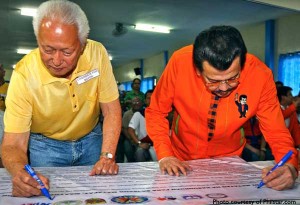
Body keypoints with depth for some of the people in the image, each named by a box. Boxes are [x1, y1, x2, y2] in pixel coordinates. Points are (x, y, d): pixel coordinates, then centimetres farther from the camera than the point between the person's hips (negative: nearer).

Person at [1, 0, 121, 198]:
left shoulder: (97, 53, -23)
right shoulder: (24, 74, -28)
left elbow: (111, 110, -14)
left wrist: (107, 156, -23)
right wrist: (20, 173, -48)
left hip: (91, 140, 2)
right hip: (45, 145, -1)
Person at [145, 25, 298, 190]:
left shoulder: (260, 75, -21)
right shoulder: (180, 62, -23)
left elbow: (277, 134, -13)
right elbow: (156, 112, -10)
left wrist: (289, 166, -31)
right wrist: (165, 156, -22)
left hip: (228, 162, 1)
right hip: (182, 161, 0)